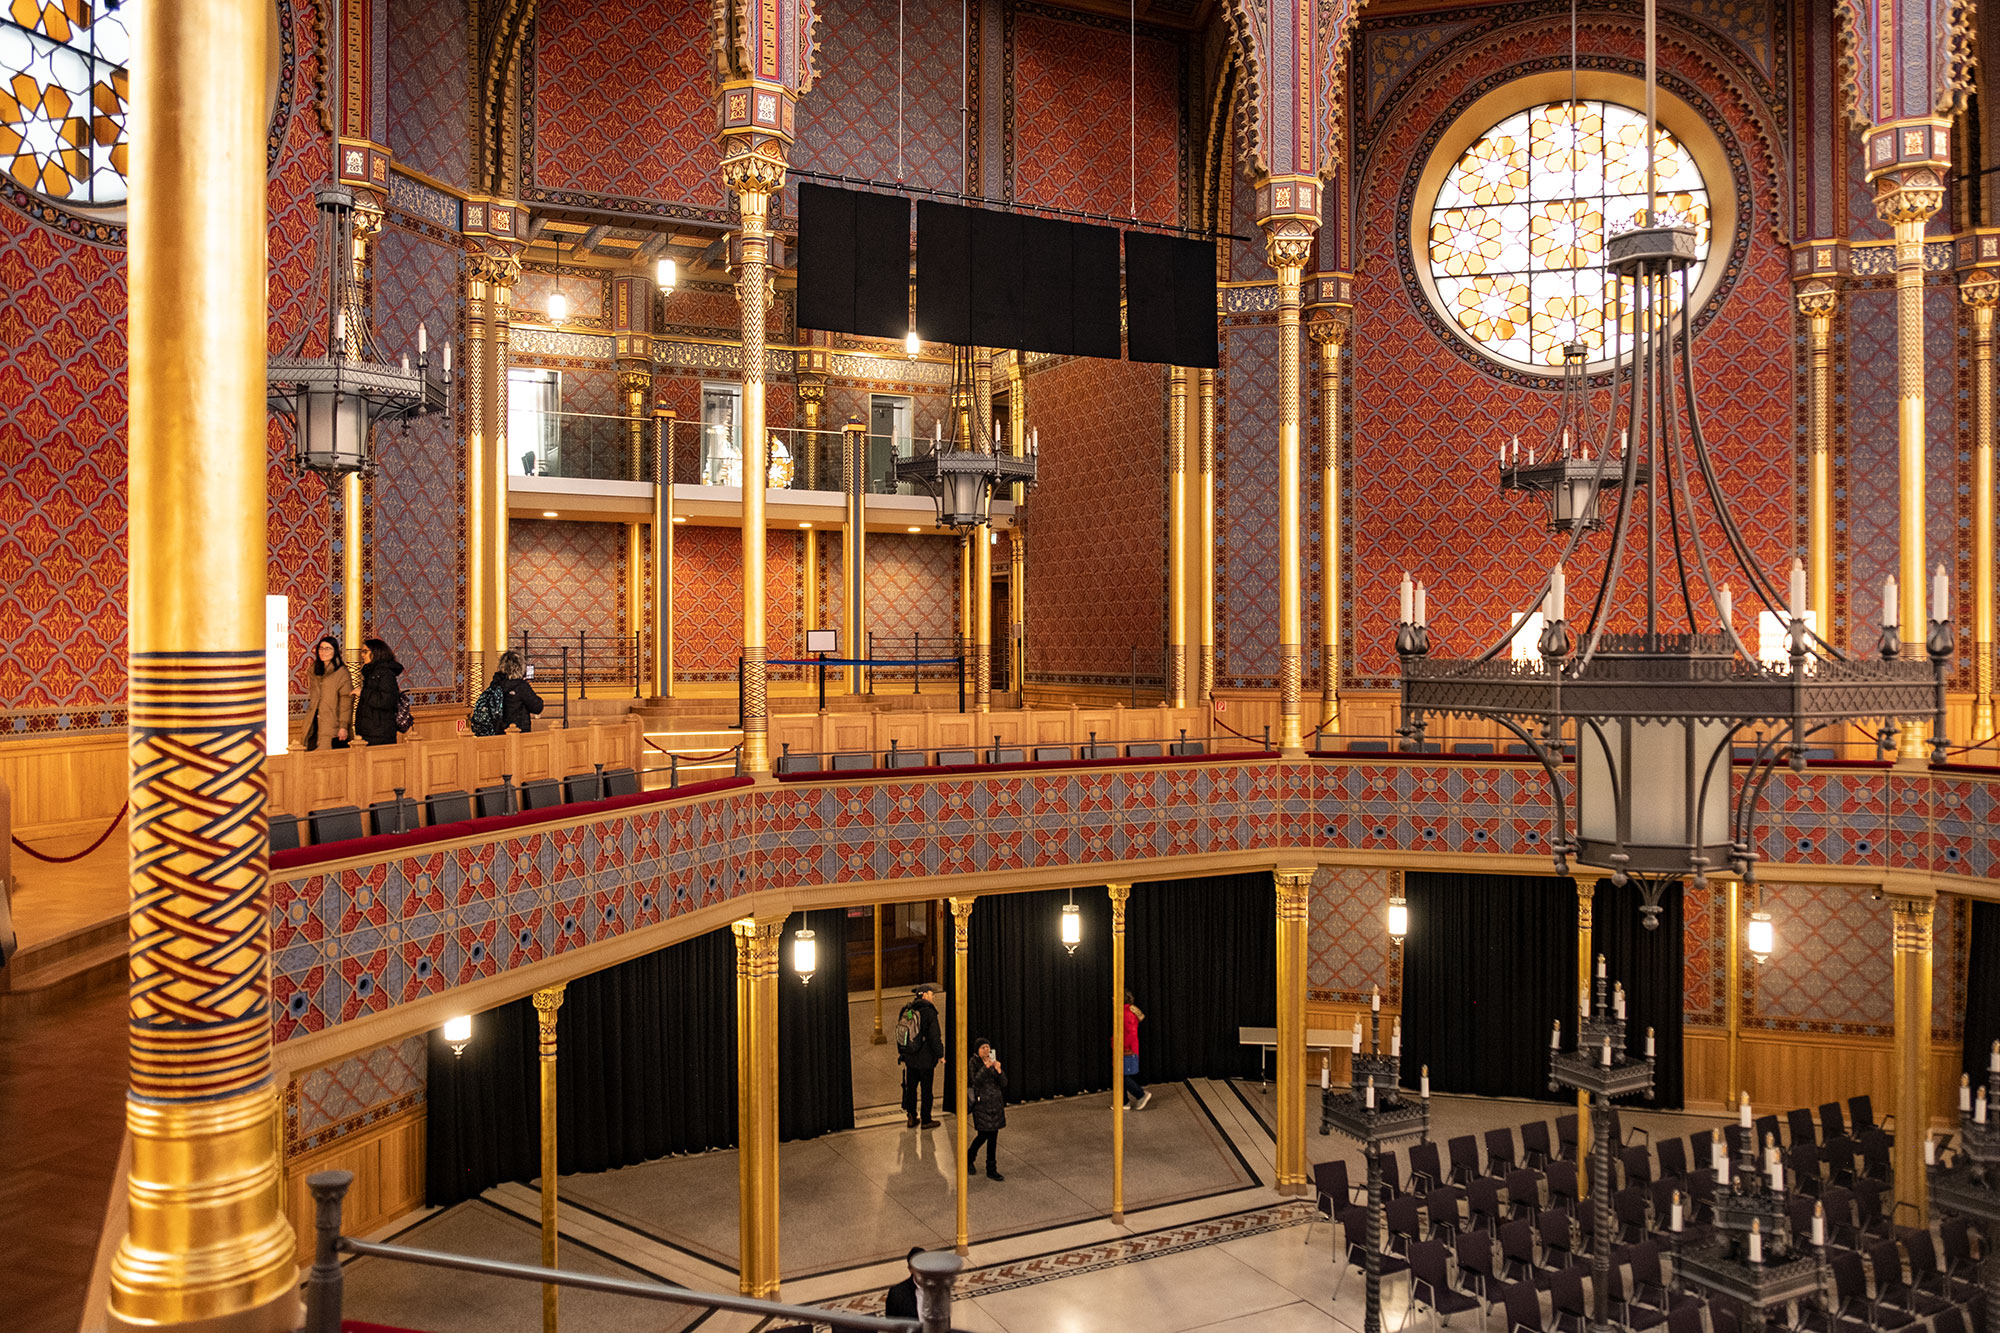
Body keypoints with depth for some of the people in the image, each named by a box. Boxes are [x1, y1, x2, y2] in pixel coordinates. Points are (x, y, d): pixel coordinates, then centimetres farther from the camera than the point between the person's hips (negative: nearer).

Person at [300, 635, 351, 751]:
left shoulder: (341, 672, -9)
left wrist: (343, 726, -15)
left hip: (332, 727, -6)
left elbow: (346, 701, -12)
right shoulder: (314, 670, 13)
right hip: (314, 723, 6)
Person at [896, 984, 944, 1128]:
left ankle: (911, 1118, 22)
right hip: (926, 1059, -6)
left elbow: (899, 1033, 11)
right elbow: (934, 1036, -17)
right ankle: (926, 1121, 15)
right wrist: (940, 1054, -6)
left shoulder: (906, 1011, 3)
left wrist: (902, 1053, 20)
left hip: (910, 1059, 6)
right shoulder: (928, 1012, -17)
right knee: (926, 1090, 6)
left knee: (911, 1088, 16)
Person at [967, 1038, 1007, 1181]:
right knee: (983, 1134, -1)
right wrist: (986, 1068, -27)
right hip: (981, 1103, -5)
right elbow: (975, 1081, -19)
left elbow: (1004, 1084, 2)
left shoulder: (993, 1062, 8)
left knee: (993, 1136, 5)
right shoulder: (973, 1063, -6)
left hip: (996, 1102, 5)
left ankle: (991, 1170, 14)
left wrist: (999, 1070, -15)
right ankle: (969, 1158, 27)